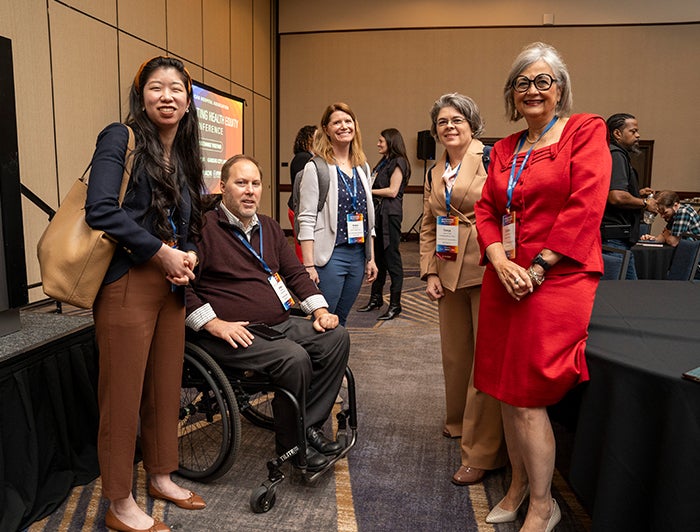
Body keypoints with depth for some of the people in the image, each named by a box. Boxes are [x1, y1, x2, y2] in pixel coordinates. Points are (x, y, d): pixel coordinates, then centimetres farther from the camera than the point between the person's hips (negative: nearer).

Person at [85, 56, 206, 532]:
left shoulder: (185, 156, 16)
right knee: (123, 395, 3)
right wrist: (162, 252, -15)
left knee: (167, 387, 15)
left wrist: (189, 256, 0)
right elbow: (101, 209, -18)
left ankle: (161, 477, 34)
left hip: (172, 287, 7)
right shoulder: (121, 139, -5)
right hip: (128, 283, -7)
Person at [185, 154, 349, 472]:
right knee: (295, 358, -29)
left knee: (336, 337, -8)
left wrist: (320, 309, 6)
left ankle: (309, 426, -1)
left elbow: (295, 273, 20)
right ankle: (292, 445, -5)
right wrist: (214, 324, -18)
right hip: (233, 333, -8)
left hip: (279, 324, 8)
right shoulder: (204, 227, -6)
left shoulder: (269, 228, 17)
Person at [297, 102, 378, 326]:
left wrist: (371, 257, 13)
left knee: (340, 320, 14)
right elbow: (307, 219, -10)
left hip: (358, 254, 6)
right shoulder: (316, 167, -6)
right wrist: (309, 265, -16)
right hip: (329, 255, -6)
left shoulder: (362, 167, 13)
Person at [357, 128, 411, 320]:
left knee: (392, 258, -4)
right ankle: (376, 298, 25)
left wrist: (368, 191, -9)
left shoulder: (398, 162, -6)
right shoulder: (383, 162, 20)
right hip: (377, 212, 9)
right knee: (376, 257, 14)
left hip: (390, 214, -9)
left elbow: (392, 191, -15)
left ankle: (395, 304, 3)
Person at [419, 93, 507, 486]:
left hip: (487, 272, -6)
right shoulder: (435, 173, 15)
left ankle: (482, 451, 10)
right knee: (454, 355, 17)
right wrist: (430, 272, 5)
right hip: (449, 274, 7)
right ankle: (459, 423, 38)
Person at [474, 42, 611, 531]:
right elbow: (486, 210, 10)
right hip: (505, 281, 6)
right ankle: (518, 486, 31)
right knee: (508, 391, 12)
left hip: (556, 282, -6)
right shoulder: (504, 150, 16)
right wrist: (500, 261, -7)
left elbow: (585, 207, -13)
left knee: (526, 396, -3)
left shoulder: (585, 132, -1)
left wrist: (537, 268, -15)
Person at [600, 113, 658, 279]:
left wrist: (637, 194, 18)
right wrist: (645, 203, -8)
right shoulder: (615, 155, -11)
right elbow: (616, 197, -24)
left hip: (620, 240, 11)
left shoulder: (617, 155, 21)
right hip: (614, 240, -11)